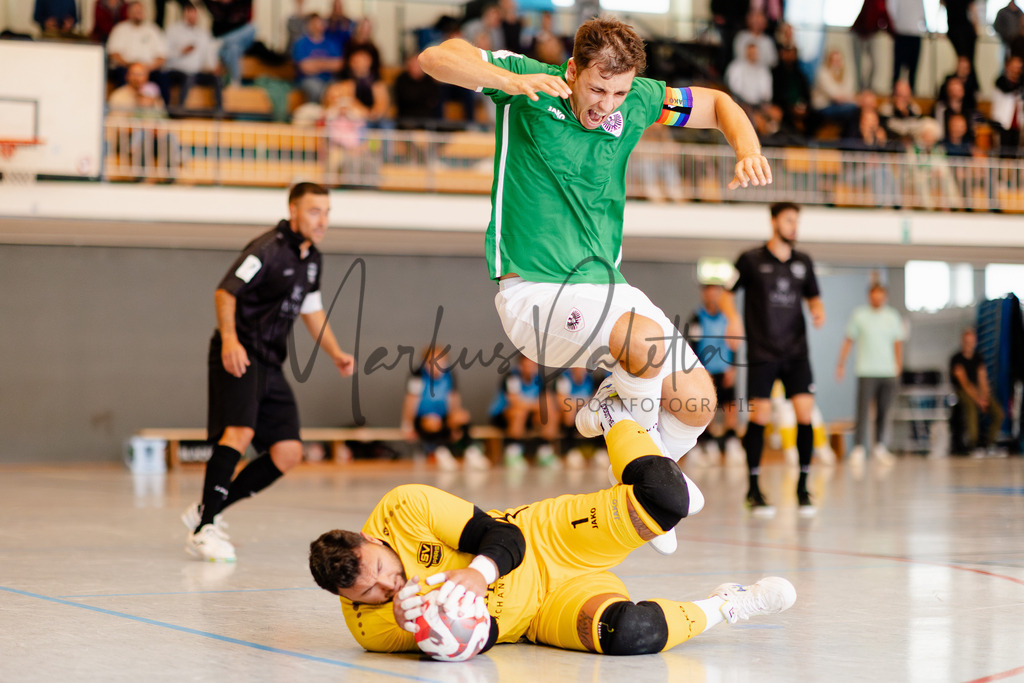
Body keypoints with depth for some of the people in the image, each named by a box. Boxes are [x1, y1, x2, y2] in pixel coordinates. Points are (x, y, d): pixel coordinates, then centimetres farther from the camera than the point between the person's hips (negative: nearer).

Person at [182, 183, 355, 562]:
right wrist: (229, 339, -33)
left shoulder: (311, 259, 16)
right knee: (239, 432, -27)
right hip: (239, 356, -9)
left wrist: (336, 354, 18)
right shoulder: (268, 249, -12)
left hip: (270, 363, 9)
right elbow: (225, 291, -20)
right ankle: (204, 531, -26)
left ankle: (208, 511, 10)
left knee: (288, 452, 1)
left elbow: (312, 310, 29)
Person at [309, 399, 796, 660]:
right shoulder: (368, 626, -15)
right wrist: (411, 627, -37)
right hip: (542, 616, -1)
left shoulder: (405, 509, -19)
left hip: (552, 543, 1)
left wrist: (479, 573, -35)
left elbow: (503, 532, -13)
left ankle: (616, 415, 18)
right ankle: (720, 609, -2)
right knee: (626, 632, -35)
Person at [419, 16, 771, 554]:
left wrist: (748, 151, -5)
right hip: (532, 290, -6)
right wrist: (512, 81, -37)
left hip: (605, 286, 6)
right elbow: (435, 57, -22)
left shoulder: (636, 102, 1)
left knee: (697, 405, -3)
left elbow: (717, 104, 16)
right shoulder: (527, 80, -11)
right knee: (646, 336, -32)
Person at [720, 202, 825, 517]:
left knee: (805, 414, -8)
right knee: (759, 417, -7)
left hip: (796, 351, 3)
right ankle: (753, 489, 7)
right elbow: (727, 294, 6)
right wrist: (734, 319, -13)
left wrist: (818, 312, -2)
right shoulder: (751, 260, 0)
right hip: (762, 352, -3)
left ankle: (803, 486, 3)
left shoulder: (803, 262, 10)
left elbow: (813, 298, 20)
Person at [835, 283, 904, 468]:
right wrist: (841, 364, 1)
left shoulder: (892, 316, 10)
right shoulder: (859, 314, 2)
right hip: (866, 370, -3)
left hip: (888, 371, 3)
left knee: (885, 411, 3)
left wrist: (899, 365, 12)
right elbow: (849, 340, 5)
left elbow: (898, 342, 17)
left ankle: (880, 447, 14)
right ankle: (859, 449, -10)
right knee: (863, 410, -10)